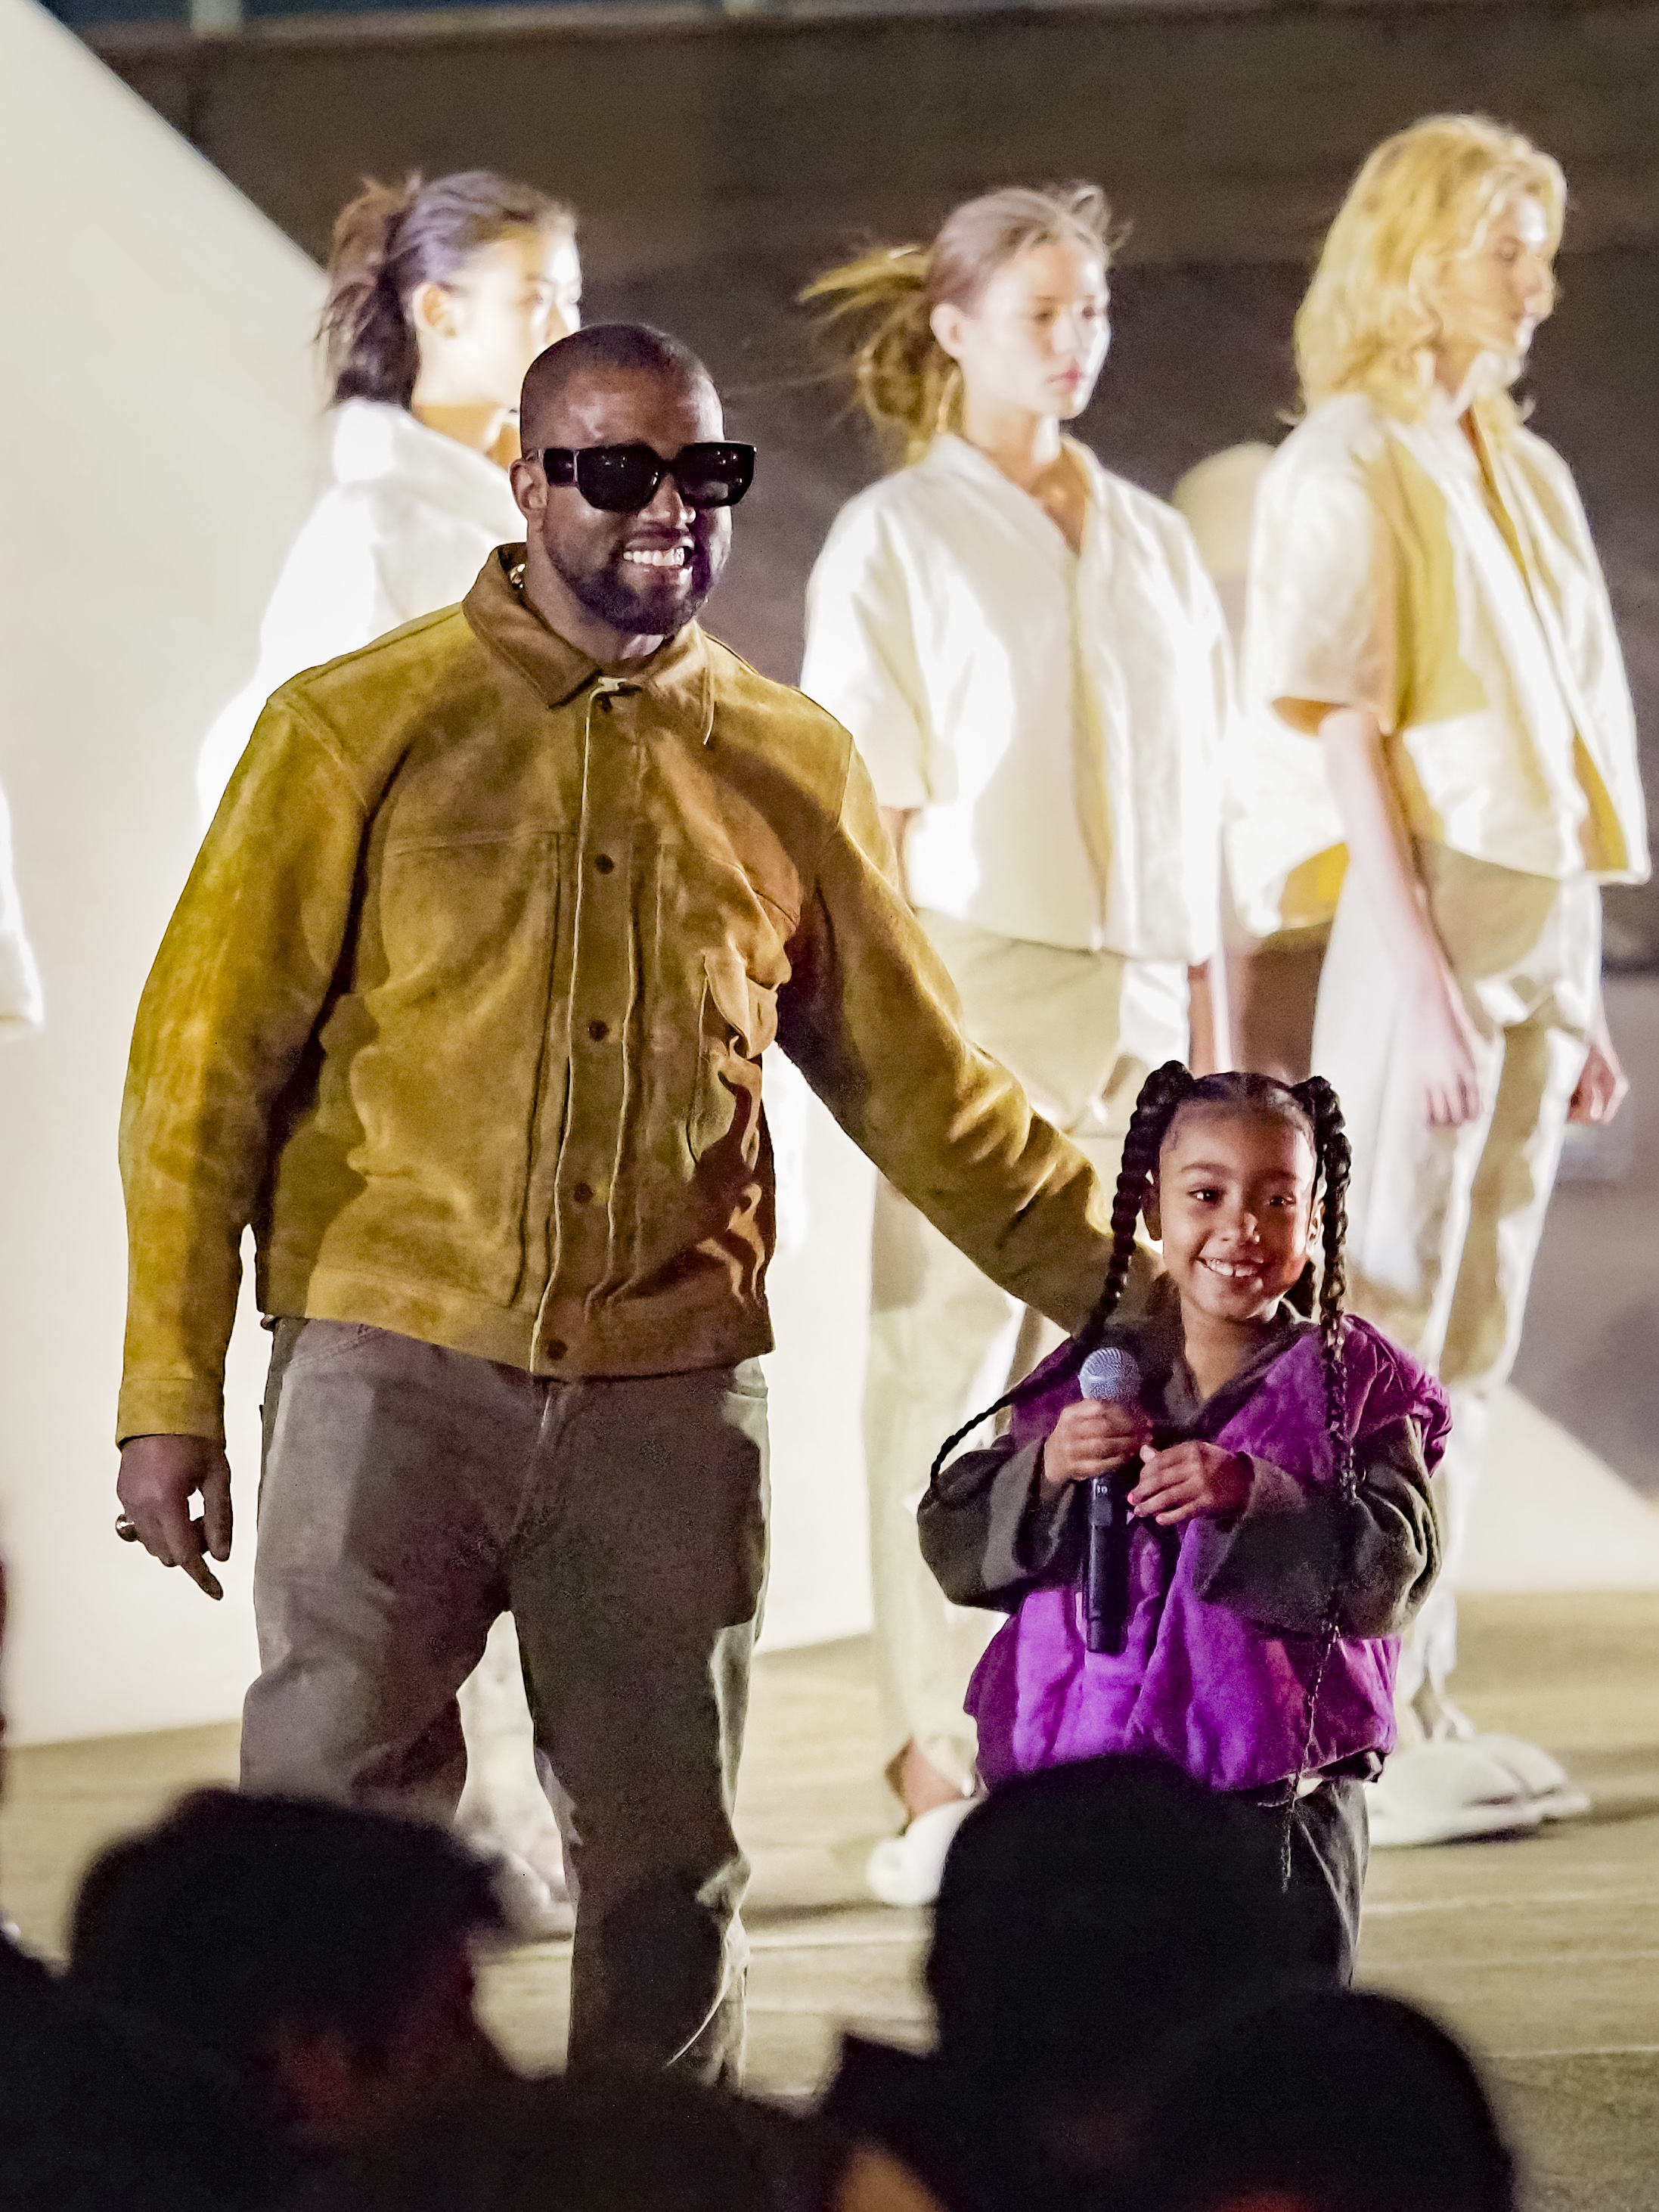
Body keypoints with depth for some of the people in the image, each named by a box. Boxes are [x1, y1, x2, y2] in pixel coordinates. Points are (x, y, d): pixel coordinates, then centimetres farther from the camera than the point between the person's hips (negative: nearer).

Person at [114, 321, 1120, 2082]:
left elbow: (919, 1084, 18)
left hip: (674, 1390, 3)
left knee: (665, 1858, 5)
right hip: (392, 1361, -3)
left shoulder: (790, 766, 10)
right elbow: (208, 1061, 0)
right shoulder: (362, 729, 1)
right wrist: (171, 1389, -6)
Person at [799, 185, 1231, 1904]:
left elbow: (1192, 803, 16)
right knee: (946, 1368, -4)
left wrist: (1207, 1019, 12)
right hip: (973, 986, -5)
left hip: (1133, 999, 5)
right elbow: (873, 811, -5)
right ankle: (932, 1780, -3)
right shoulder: (895, 539, -1)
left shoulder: (1149, 545, 14)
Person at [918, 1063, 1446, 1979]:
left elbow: (1391, 1563, -13)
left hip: (1279, 1795, -2)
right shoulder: (1086, 1382, 5)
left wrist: (1248, 1498, -25)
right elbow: (954, 1543, 2)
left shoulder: (1356, 1386, -2)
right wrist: (1047, 1471, -17)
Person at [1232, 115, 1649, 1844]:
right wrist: (1427, 970, -20)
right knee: (1385, 1340, -6)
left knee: (1466, 1352, 9)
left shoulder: (1519, 473, 16)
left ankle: (1425, 1705, 13)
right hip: (1416, 919, -8)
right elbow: (1344, 735, -14)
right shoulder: (1347, 469, -8)